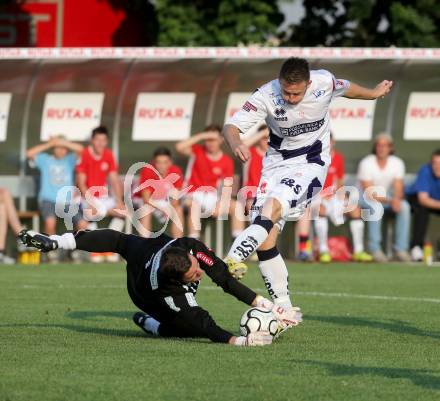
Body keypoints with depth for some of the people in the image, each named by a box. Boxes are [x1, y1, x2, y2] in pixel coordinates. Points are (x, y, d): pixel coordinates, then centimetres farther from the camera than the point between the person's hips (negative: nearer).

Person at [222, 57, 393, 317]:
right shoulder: (266, 96, -17)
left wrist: (374, 93, 31)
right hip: (277, 164, 2)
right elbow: (231, 125, -20)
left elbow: (346, 88, 11)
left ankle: (234, 259, -44)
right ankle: (284, 308, 2)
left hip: (311, 164, -2)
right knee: (265, 242, -8)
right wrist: (236, 144, -44)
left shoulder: (324, 82, -13)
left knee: (272, 206, -32)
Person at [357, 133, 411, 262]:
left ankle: (400, 249, -24)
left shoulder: (397, 163, -3)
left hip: (387, 198, 4)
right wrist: (389, 200, -33)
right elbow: (368, 193, -20)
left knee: (404, 206, -24)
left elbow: (398, 189, -9)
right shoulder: (366, 163, -16)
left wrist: (396, 199, -33)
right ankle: (375, 249, -35)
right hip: (366, 199, -4)